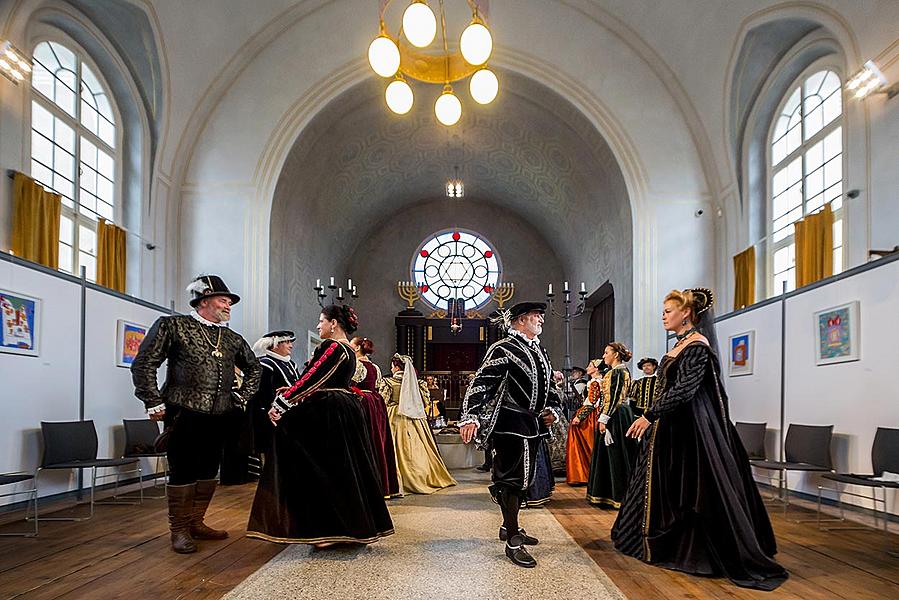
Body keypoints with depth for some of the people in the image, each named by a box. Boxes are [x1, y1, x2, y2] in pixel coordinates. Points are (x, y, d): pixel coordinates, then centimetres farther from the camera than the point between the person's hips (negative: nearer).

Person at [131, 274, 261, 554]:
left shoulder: (232, 338, 13)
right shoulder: (173, 326, -2)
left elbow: (253, 368, 27)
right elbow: (144, 364, -6)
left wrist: (242, 397, 15)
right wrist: (154, 403, -10)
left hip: (219, 416, 6)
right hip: (184, 414, -5)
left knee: (208, 472, 11)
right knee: (182, 472, 0)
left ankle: (196, 523, 25)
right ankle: (179, 530, 13)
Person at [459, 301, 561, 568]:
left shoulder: (540, 351, 15)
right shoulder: (504, 349, -13)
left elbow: (548, 386, 27)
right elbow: (482, 382, -21)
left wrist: (553, 409, 10)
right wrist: (471, 416, -32)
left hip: (533, 425, 9)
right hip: (511, 424, -9)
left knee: (523, 478, 18)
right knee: (512, 479, -4)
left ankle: (509, 527, 35)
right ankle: (513, 543, 5)